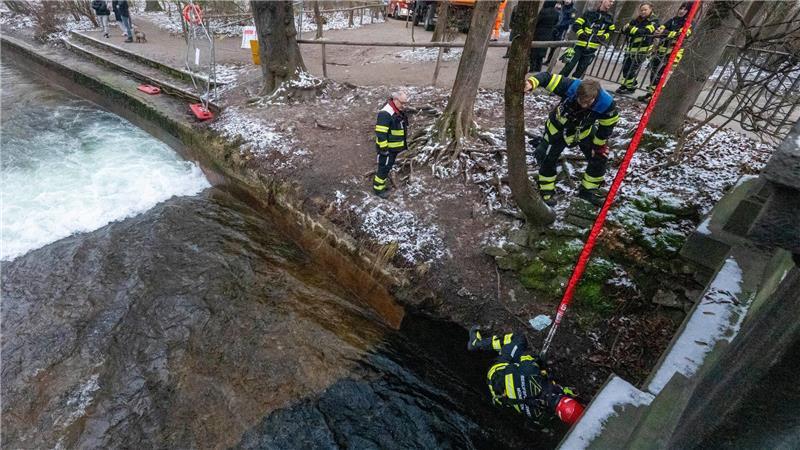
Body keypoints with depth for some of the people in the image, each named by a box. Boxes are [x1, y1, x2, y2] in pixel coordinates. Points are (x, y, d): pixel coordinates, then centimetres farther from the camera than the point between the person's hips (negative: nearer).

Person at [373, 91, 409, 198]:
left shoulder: (399, 112, 9)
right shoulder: (386, 113, -24)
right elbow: (380, 132, -26)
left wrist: (403, 144, 24)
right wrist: (384, 148, -24)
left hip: (394, 147, 10)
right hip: (387, 148, -10)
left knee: (388, 167, 19)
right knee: (384, 167, -1)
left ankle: (382, 184, 34)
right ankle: (378, 188, 12)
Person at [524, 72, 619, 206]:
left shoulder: (606, 104, -32)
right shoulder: (570, 87, -37)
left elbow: (606, 126, -15)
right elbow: (547, 77, -33)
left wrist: (598, 145, -5)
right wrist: (531, 82, -54)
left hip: (584, 131, 2)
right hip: (558, 128, -2)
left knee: (599, 157, 0)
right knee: (547, 158, -6)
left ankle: (588, 189, 21)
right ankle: (547, 190, 16)